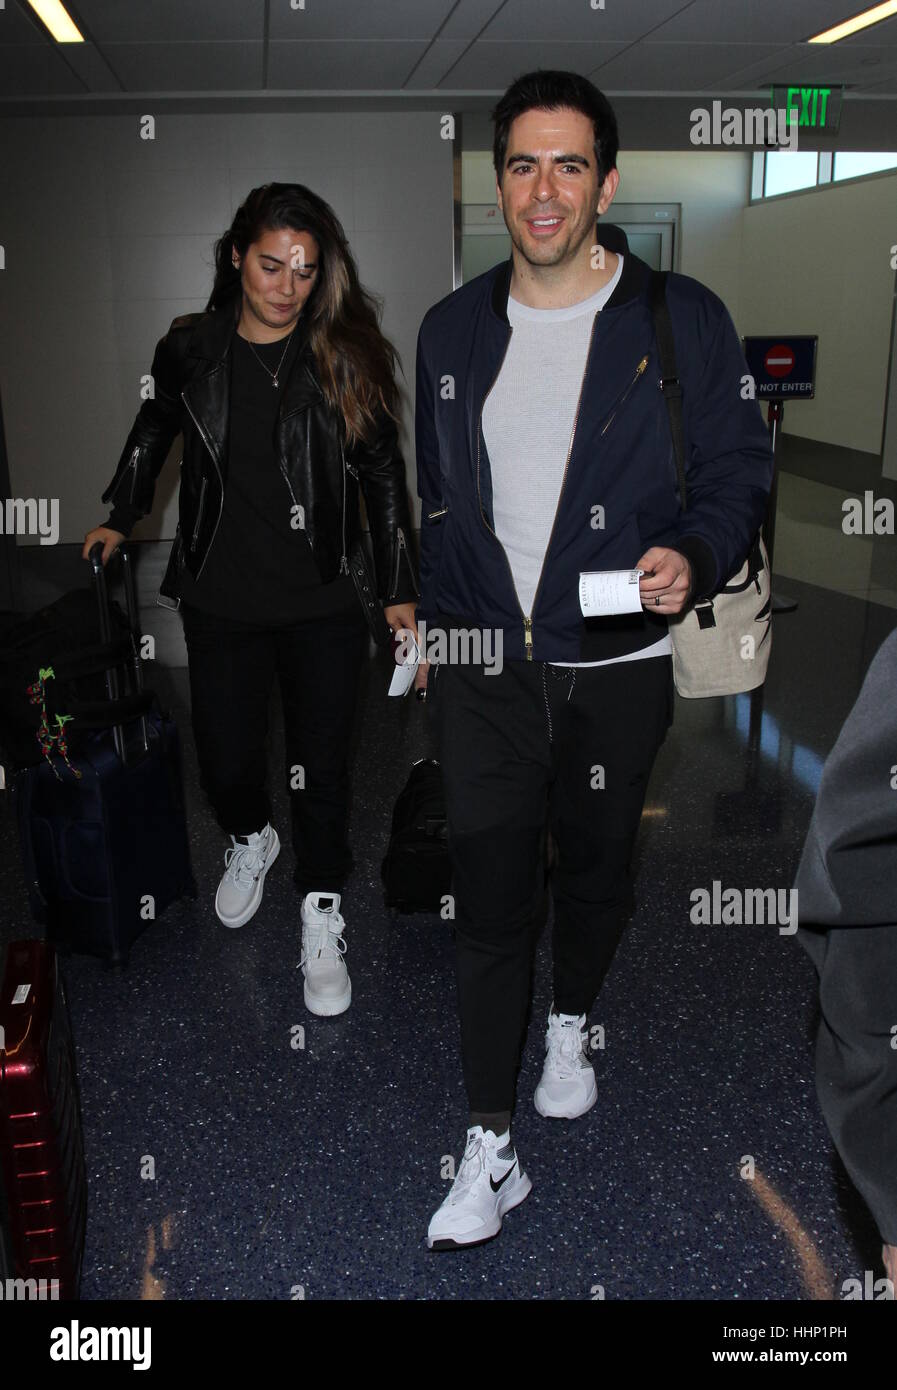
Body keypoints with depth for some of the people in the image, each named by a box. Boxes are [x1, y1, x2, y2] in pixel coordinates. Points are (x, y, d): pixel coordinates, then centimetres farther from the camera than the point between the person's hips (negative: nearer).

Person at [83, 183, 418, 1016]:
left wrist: (398, 589, -2)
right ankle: (249, 841, 46)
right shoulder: (190, 350, -1)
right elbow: (154, 431, 19)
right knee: (224, 759, 11)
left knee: (320, 767, 4)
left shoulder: (344, 355, -5)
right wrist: (121, 516, 17)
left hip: (323, 604, -1)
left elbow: (383, 474, -1)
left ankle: (321, 918, 24)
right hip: (221, 601, 2)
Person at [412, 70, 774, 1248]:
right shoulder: (453, 330, 7)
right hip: (481, 666, 2)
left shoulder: (683, 321, -4)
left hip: (617, 671, -1)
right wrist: (433, 622, 17)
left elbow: (740, 472, -1)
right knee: (487, 902, 1)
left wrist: (691, 555, -22)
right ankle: (491, 1151, 15)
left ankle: (572, 1026, 48)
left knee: (596, 875, 17)